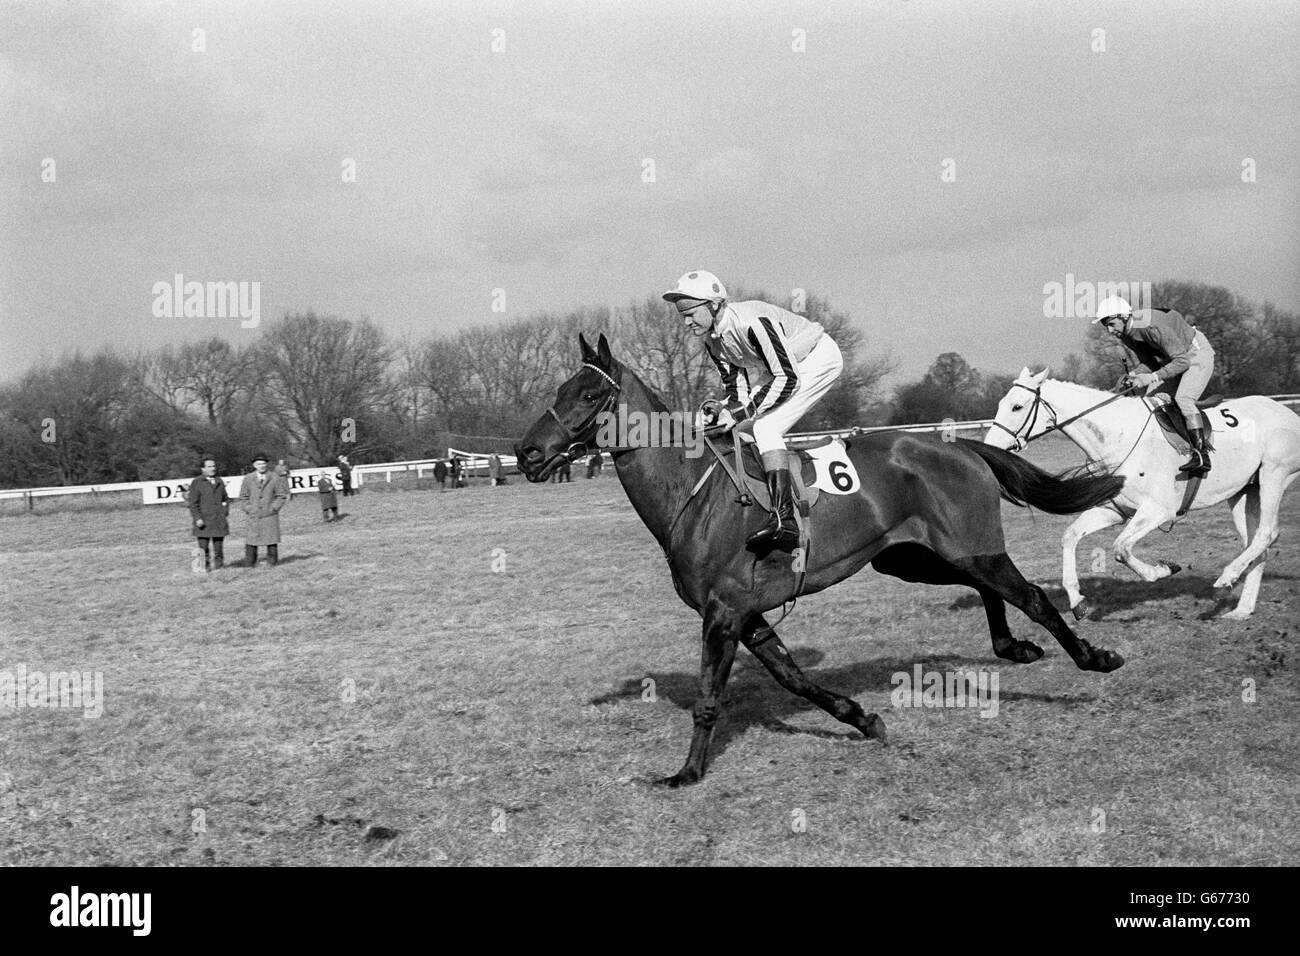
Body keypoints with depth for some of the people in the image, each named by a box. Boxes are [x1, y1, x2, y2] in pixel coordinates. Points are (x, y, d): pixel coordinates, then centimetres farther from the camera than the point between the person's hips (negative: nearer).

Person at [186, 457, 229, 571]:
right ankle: (204, 566, 1)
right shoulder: (196, 483, 0)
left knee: (218, 547, 5)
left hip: (219, 522, 4)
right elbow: (193, 503, -5)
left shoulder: (219, 482, 16)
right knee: (203, 547, -5)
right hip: (203, 522, -4)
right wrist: (197, 518, -14)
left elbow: (226, 499, 26)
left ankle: (218, 565, 11)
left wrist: (225, 510, 9)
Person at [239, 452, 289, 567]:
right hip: (254, 517, 0)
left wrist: (274, 508, -2)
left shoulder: (274, 478, 4)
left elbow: (281, 495, 8)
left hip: (270, 515, 0)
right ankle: (250, 565, 2)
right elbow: (243, 497, 12)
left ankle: (272, 562, 7)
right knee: (251, 542, -3)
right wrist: (248, 509, 0)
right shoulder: (248, 479, 6)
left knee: (272, 541, -1)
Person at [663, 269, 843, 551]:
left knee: (765, 427, -24)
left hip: (819, 358, -10)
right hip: (778, 369, 10)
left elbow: (787, 379, -31)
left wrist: (741, 413, -29)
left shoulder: (751, 322, -31)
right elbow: (738, 390, 3)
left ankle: (783, 520, -33)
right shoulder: (713, 341, -3)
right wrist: (720, 416, -17)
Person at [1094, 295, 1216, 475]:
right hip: (1171, 359, 9)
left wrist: (1153, 377, -44)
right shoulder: (1124, 335, -8)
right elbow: (1143, 364, -2)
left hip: (1198, 354, -9)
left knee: (1183, 398, -27)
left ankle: (1201, 455, -28)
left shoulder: (1153, 326, -35)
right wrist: (1133, 376, -25)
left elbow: (1182, 360, -35)